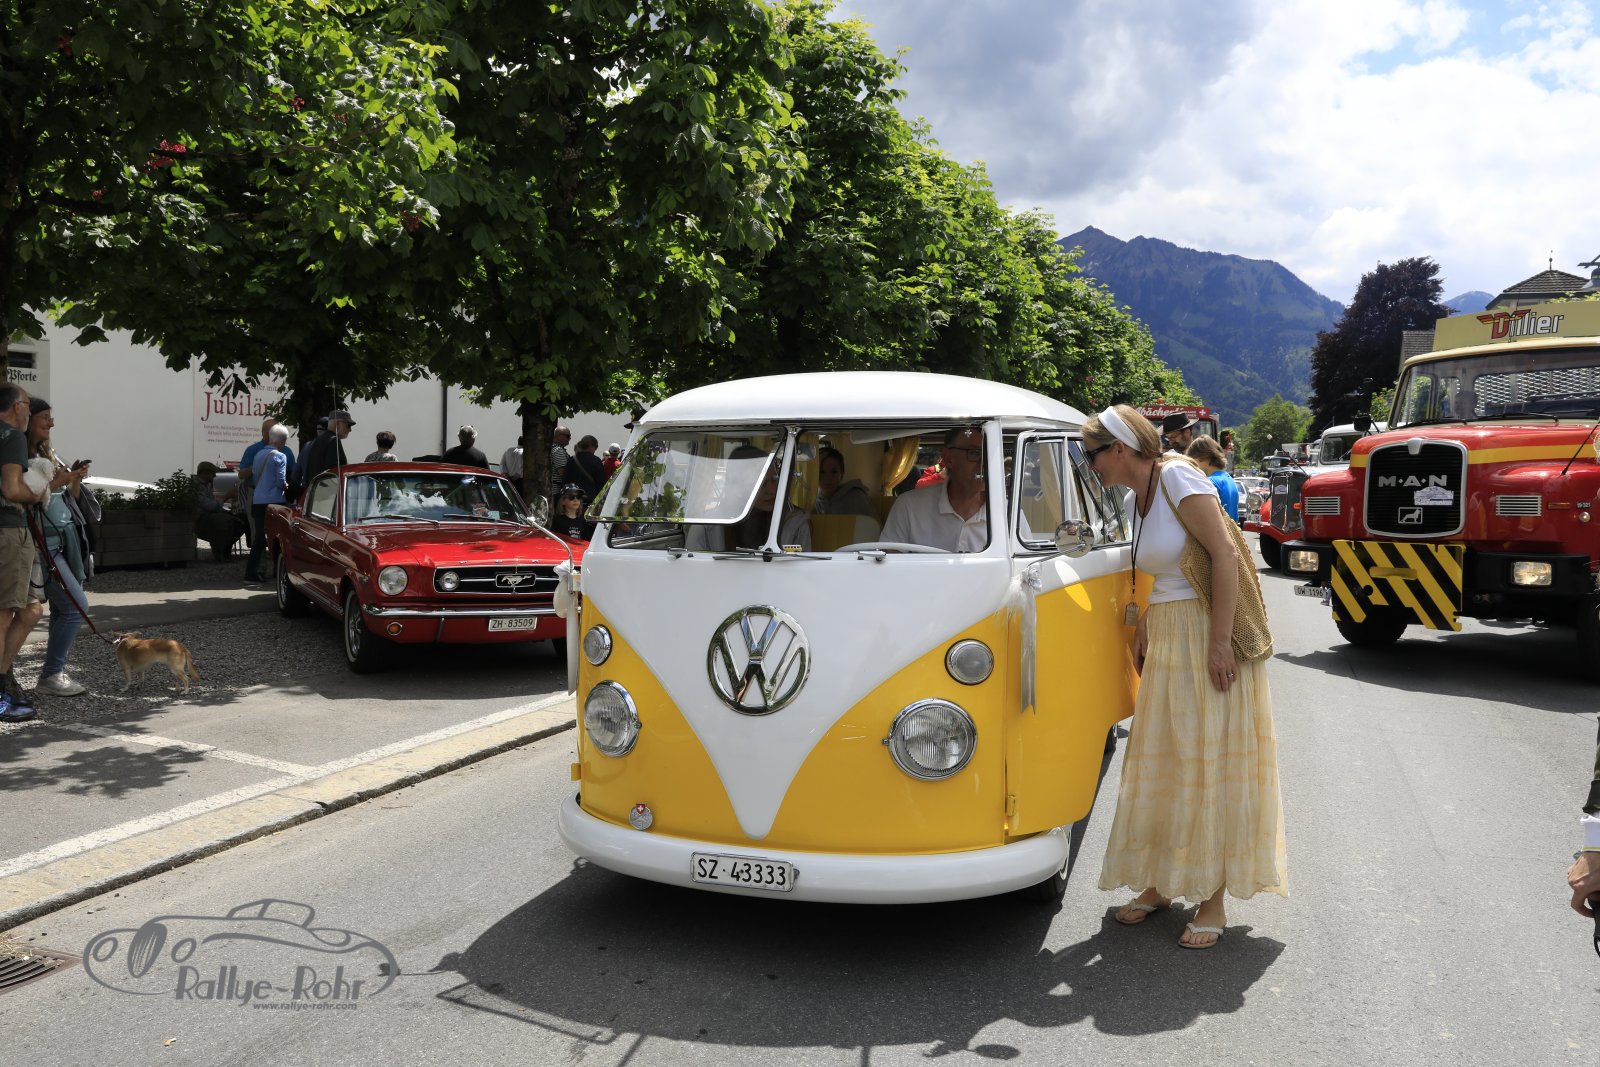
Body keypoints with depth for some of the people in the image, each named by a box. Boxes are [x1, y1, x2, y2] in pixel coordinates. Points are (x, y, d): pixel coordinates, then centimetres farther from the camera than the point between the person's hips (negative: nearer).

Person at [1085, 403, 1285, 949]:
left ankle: (1212, 899, 9)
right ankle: (1161, 882, 24)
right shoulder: (1138, 497, 11)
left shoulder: (1177, 477, -13)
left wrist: (1219, 641, -23)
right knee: (1160, 763, 12)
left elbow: (1225, 553, -19)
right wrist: (1144, 624, 5)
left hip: (1207, 639, -8)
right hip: (1166, 642, 8)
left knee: (1210, 764, -1)